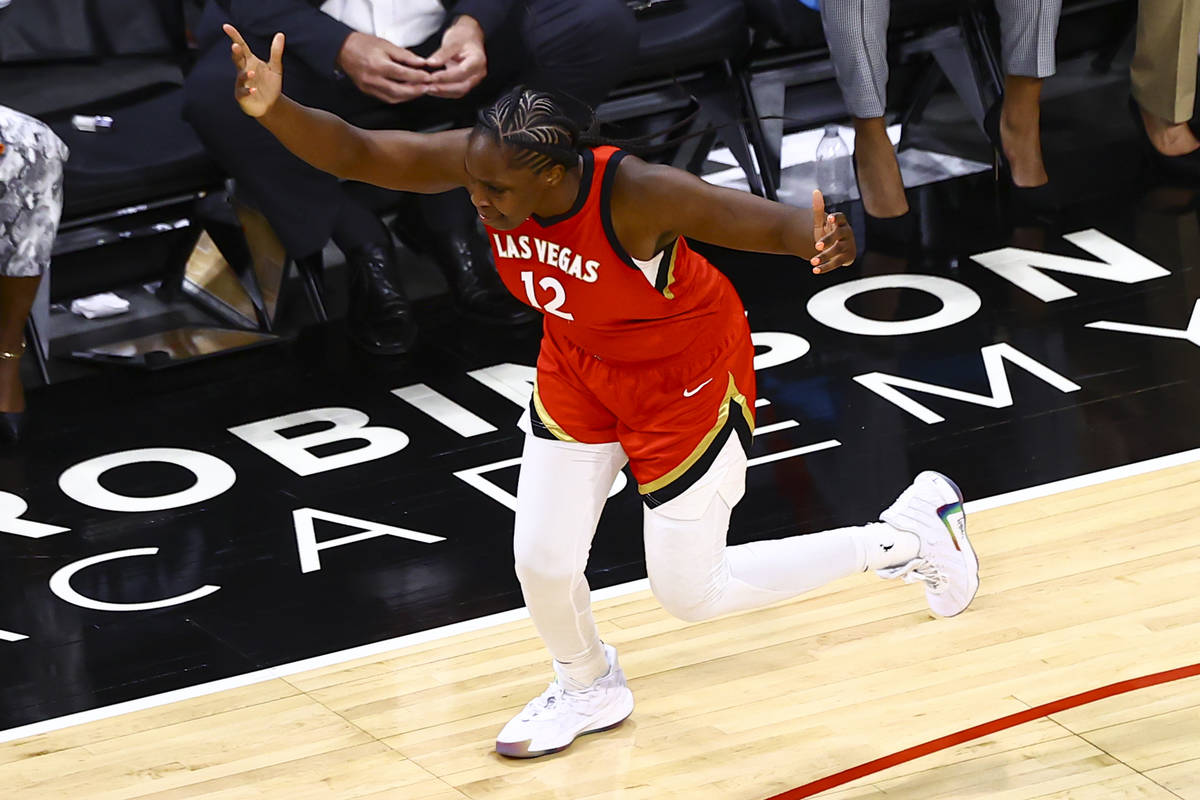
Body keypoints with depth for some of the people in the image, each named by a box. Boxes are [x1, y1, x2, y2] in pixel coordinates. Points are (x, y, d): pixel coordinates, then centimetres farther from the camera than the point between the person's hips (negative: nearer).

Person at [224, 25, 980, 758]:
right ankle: (589, 687, 39)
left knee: (690, 592, 7)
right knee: (542, 562, 3)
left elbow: (778, 225, -37)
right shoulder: (483, 160, -26)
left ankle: (908, 532, 26)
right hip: (580, 368, 5)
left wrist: (822, 243, -60)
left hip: (685, 378, -5)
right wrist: (276, 110, -45)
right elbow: (356, 153, -26)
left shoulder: (636, 194, -39)